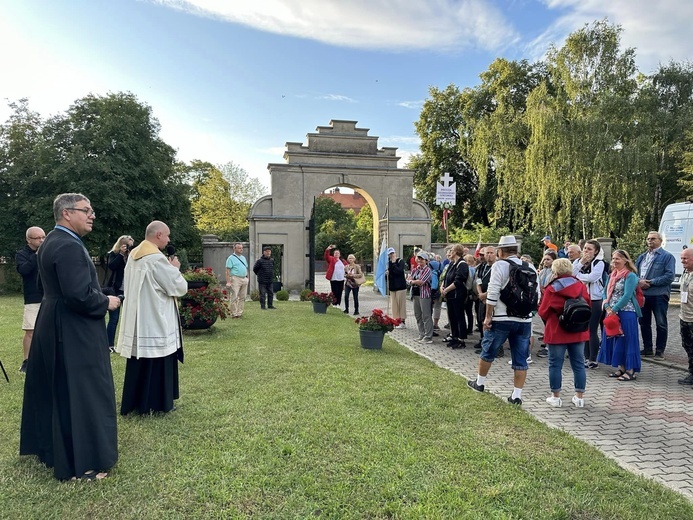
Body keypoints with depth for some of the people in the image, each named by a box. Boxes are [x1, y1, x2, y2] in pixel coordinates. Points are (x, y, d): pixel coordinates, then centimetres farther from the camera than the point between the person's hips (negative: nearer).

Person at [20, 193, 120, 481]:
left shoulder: (51, 242, 11)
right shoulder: (68, 246, -23)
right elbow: (79, 294, -30)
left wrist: (99, 298, 15)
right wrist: (106, 302, -12)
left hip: (53, 325, 11)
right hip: (73, 333, -11)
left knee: (55, 389, 21)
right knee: (79, 393, -2)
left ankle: (49, 446, 37)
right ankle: (81, 463, 9)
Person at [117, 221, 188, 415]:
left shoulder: (134, 255, 8)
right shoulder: (157, 258, -19)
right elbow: (180, 287, -15)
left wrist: (168, 269, 15)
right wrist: (174, 269, 0)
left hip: (137, 319, 9)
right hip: (155, 320, -8)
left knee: (140, 363, 16)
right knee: (158, 362, 4)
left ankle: (135, 401, 26)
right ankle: (158, 403, 13)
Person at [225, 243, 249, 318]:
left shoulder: (243, 258, 19)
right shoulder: (231, 258, -3)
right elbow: (228, 271, -9)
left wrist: (247, 278, 14)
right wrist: (228, 282, -16)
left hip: (244, 279, 7)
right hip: (235, 279, -7)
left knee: (242, 297, 8)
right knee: (234, 297, -6)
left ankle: (239, 313, 14)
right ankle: (234, 314, -1)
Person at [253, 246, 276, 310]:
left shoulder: (272, 260, 6)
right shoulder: (259, 261, -10)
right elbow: (254, 269, 1)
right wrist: (259, 275, 9)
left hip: (270, 281, 5)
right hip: (262, 281, -5)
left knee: (271, 293, 9)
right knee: (263, 294, -2)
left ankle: (270, 305, 19)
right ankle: (262, 306, 5)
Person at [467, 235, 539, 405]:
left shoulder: (500, 265, -7)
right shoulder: (531, 268, 8)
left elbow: (493, 294, -13)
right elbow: (536, 294, 8)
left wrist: (488, 316, -7)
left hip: (502, 319, -4)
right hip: (525, 320, 4)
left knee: (488, 351, 14)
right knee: (520, 359, 8)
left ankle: (479, 383, 28)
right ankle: (516, 395, 11)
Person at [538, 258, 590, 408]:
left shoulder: (551, 289, -11)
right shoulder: (581, 286, 1)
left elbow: (543, 312, -7)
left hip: (557, 332, -4)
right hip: (578, 332, 4)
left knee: (555, 364, 6)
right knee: (579, 364, 11)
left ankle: (555, 396, 12)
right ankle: (579, 397, 16)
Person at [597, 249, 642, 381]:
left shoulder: (630, 275, -10)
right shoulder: (612, 275, 13)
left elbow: (627, 295, -18)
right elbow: (605, 291, 13)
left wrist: (614, 309, -15)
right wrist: (607, 307, -3)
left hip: (626, 313, -8)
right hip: (612, 312, 8)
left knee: (626, 340, -2)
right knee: (614, 340, 11)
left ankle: (630, 371, 7)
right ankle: (621, 368, 22)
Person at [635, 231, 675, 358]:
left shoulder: (667, 256, -2)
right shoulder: (641, 257, 16)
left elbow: (669, 276, -12)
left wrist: (650, 282, -16)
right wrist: (638, 282, -9)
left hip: (659, 295, -5)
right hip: (642, 294, 5)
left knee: (661, 324, 5)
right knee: (644, 323, 12)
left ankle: (660, 350, 14)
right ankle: (647, 348, 23)